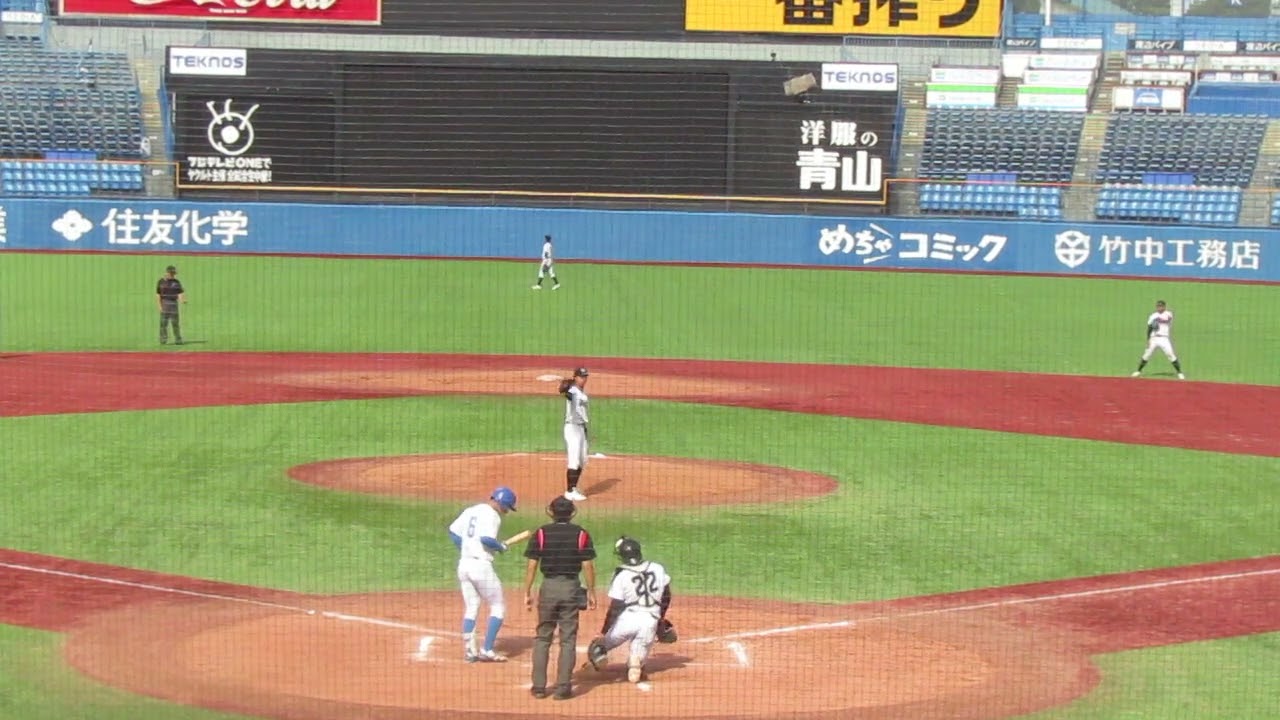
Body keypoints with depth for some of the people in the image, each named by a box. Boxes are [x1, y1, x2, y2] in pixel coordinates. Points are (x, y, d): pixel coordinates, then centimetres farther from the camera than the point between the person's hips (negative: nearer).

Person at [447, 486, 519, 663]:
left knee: (470, 608, 15)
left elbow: (453, 531, 13)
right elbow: (486, 539, -25)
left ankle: (469, 651, 12)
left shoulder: (471, 510, 13)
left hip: (464, 564, 8)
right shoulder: (492, 515, -11)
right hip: (481, 565, -8)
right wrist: (501, 546, -7)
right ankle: (487, 650, 0)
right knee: (498, 607, 4)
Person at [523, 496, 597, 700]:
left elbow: (532, 565, -4)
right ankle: (563, 688, 2)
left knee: (542, 638, 11)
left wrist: (527, 592, 3)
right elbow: (588, 566, -5)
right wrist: (591, 592, 3)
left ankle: (539, 686, 10)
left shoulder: (541, 534, -2)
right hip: (571, 588, -1)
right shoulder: (581, 534, -3)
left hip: (548, 587, 1)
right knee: (568, 640, 4)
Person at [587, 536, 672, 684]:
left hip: (626, 618, -3)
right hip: (650, 620, 3)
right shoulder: (658, 569, 3)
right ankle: (636, 663, -22)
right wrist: (661, 618, 28)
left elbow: (615, 608, -8)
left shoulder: (622, 575, -10)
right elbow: (666, 597, 14)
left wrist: (604, 631, -1)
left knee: (597, 647, 17)